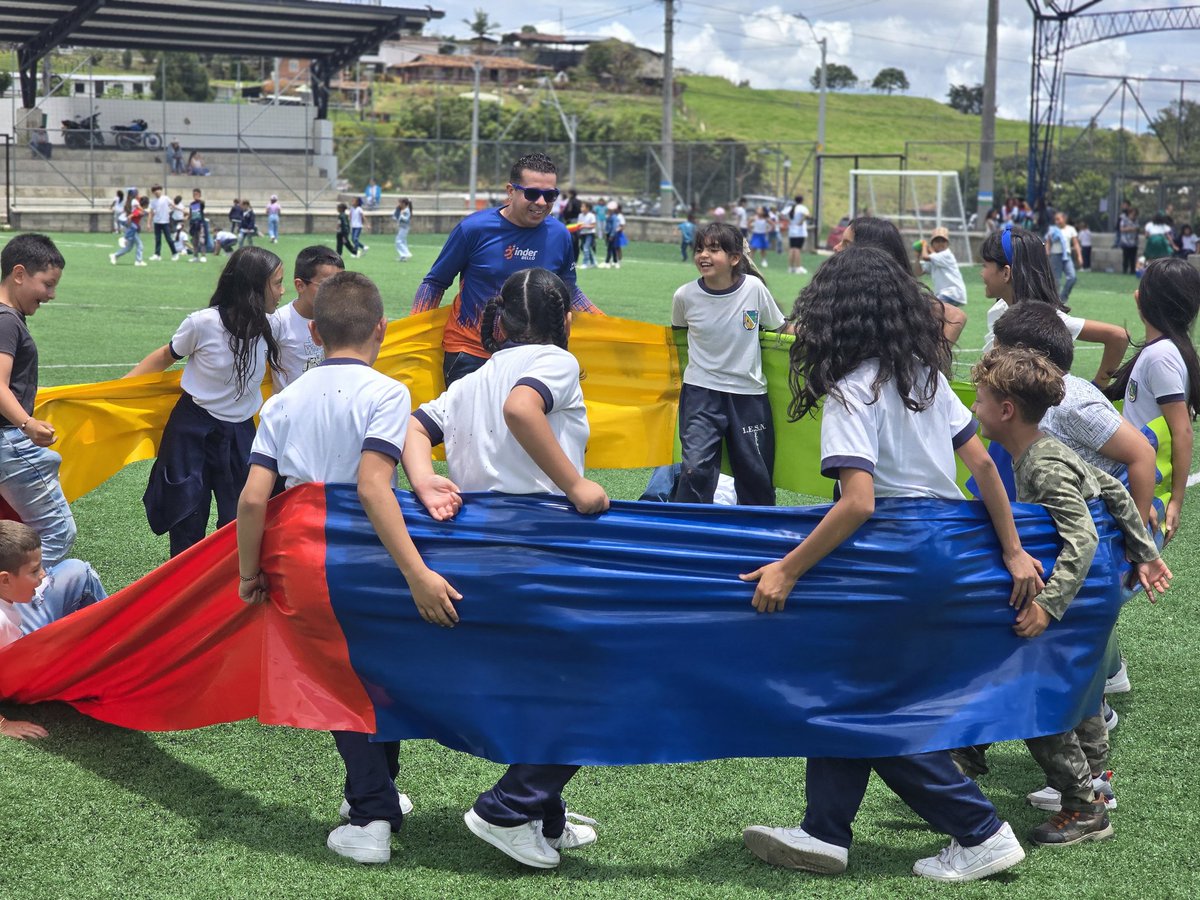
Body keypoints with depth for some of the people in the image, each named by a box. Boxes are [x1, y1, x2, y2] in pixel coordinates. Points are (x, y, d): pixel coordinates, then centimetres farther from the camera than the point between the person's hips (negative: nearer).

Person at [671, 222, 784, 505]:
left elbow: (778, 327, 5)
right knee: (696, 466, -13)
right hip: (701, 390, -1)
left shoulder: (754, 288, -12)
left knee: (755, 473, 10)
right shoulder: (685, 296, -10)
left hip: (748, 392, 1)